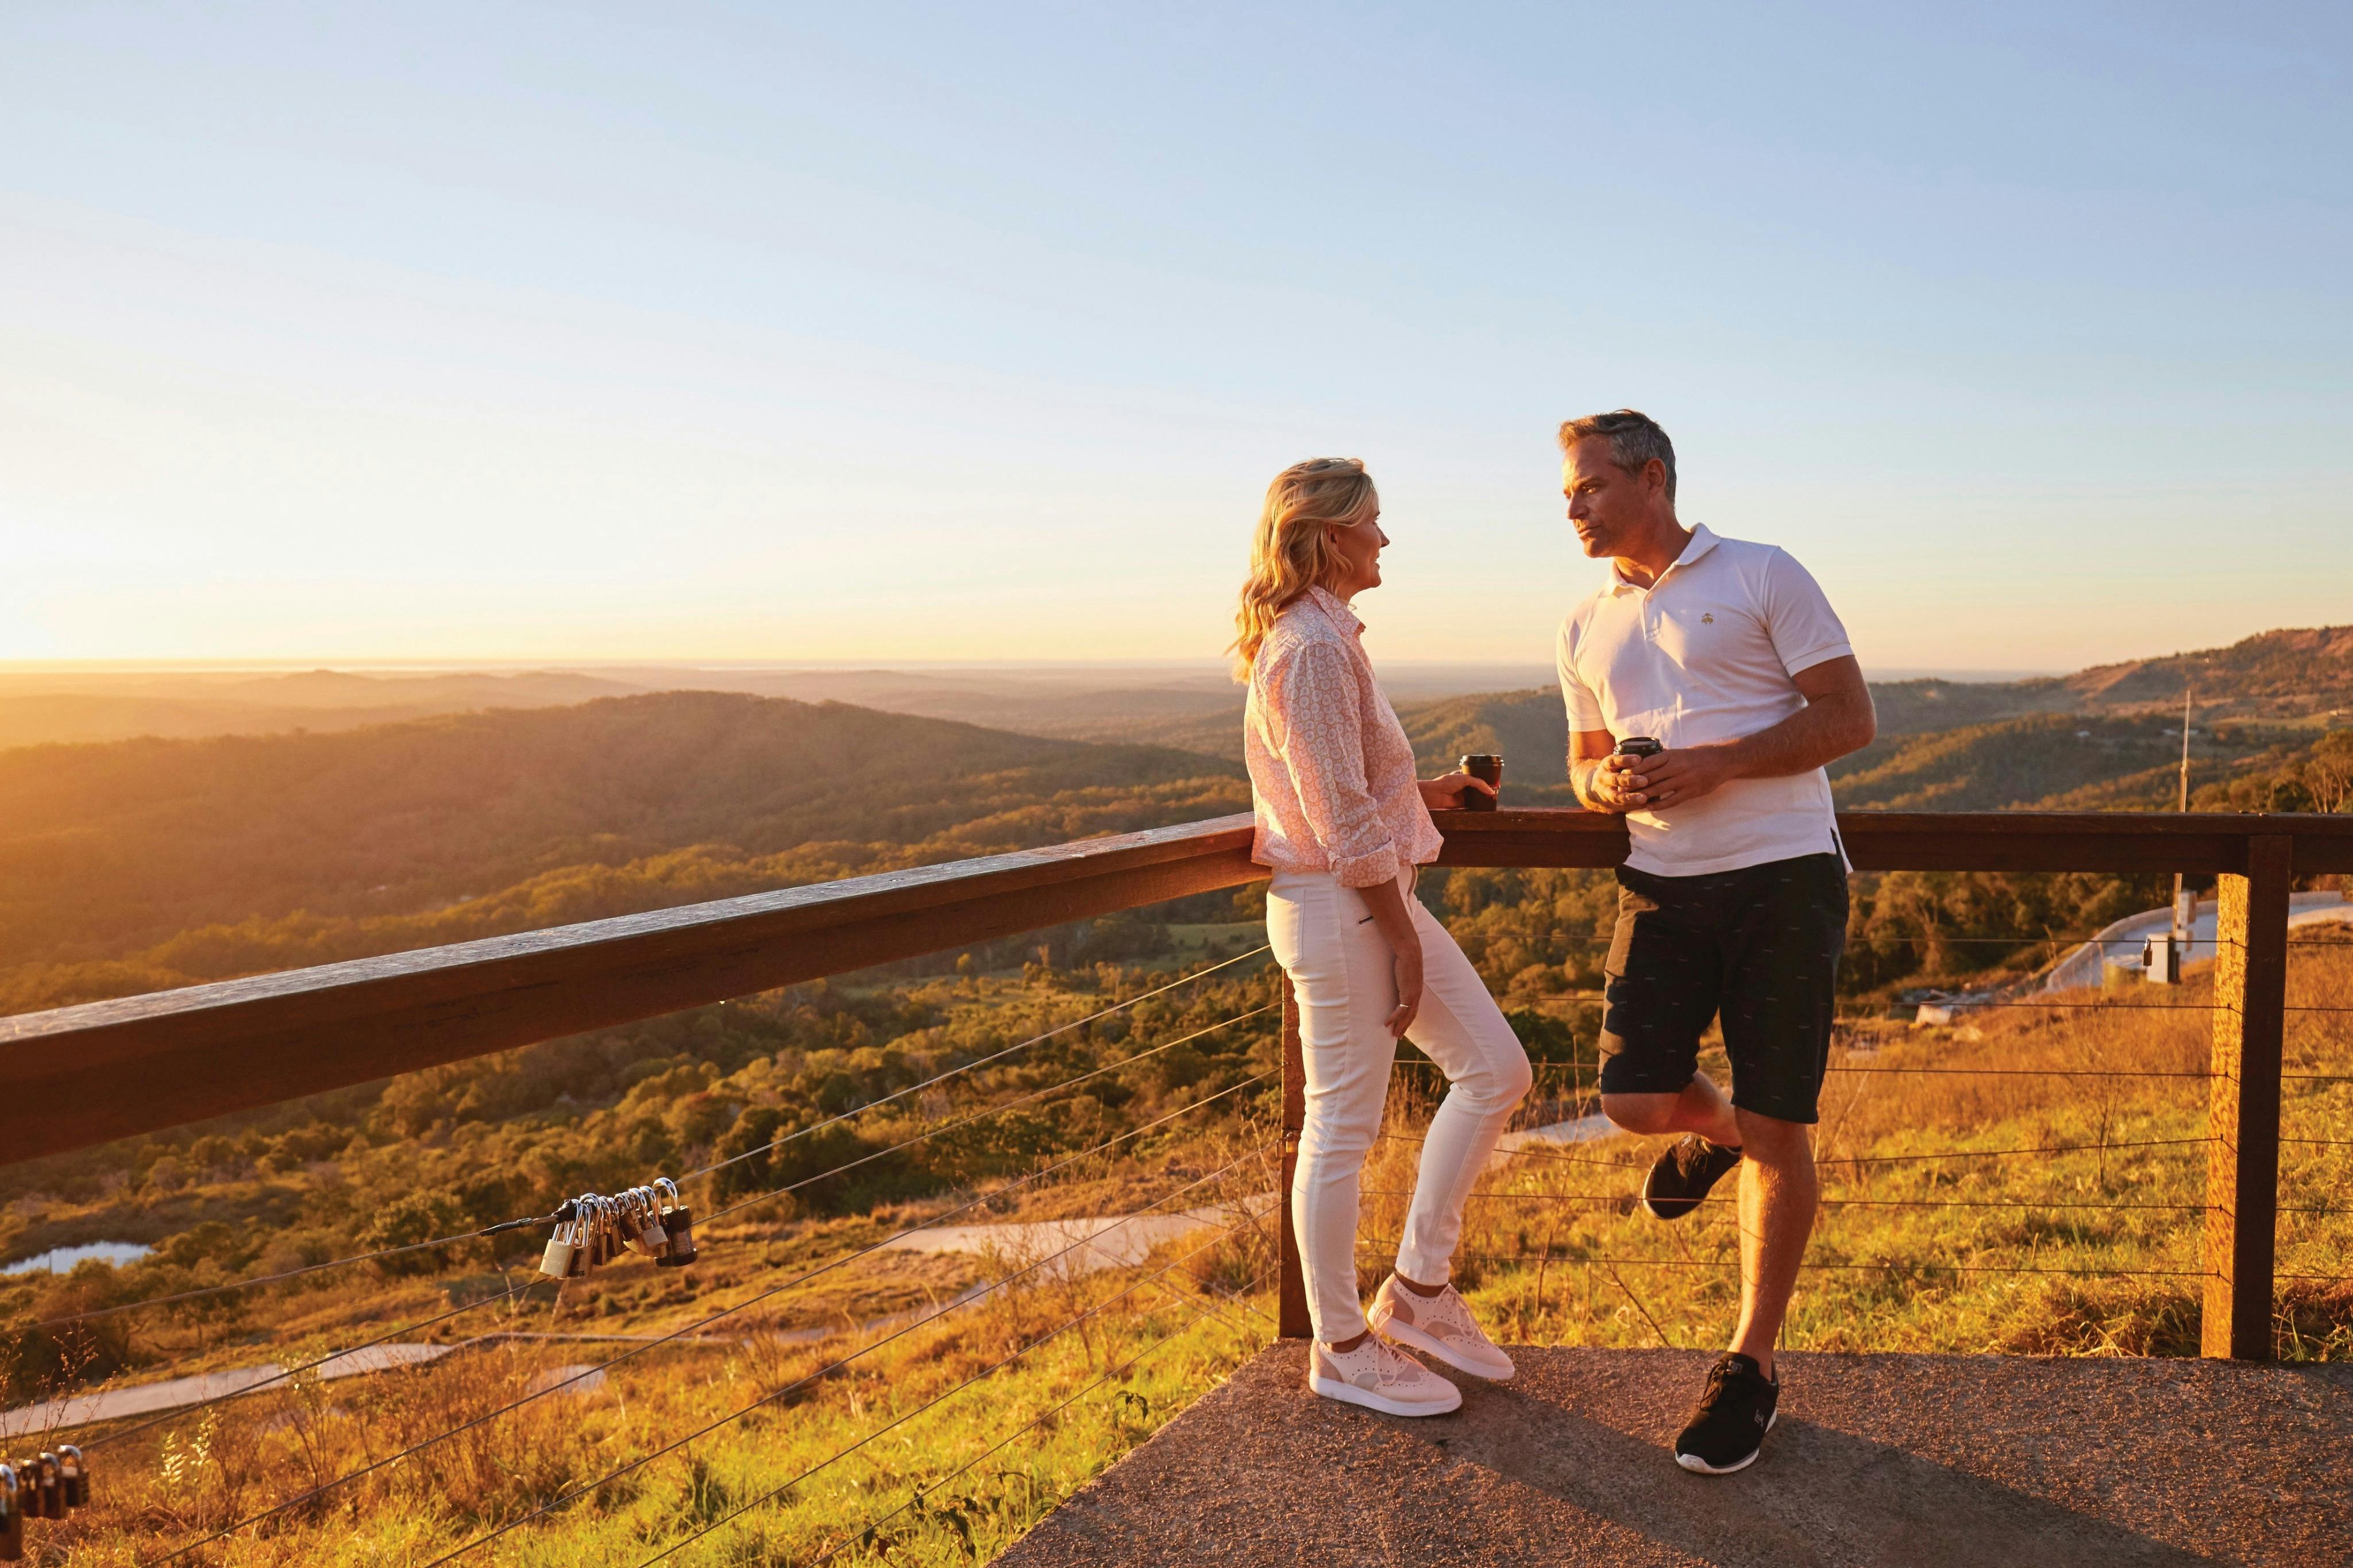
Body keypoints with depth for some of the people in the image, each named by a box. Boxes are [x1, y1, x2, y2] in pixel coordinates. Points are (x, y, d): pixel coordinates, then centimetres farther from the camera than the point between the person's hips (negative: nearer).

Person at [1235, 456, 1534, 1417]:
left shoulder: (1320, 636, 14)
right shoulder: (1312, 646, -18)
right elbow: (1343, 821, -21)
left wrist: (1425, 790, 18)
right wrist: (1404, 938, -16)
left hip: (1374, 897, 11)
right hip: (1338, 909, -11)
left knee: (1495, 1068, 11)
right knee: (1343, 1127, 1)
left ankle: (1417, 1292, 20)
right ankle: (1341, 1348, 17)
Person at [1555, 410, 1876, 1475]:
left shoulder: (1764, 577, -1)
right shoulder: (1587, 629, 14)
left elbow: (1850, 718, -5)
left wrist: (1714, 763, -17)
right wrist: (1605, 784, -3)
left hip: (1782, 877, -4)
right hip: (1661, 884, 4)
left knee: (1776, 1130, -1)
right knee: (1633, 1099, -7)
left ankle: (1753, 1365, 15)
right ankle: (1713, 1129, 31)